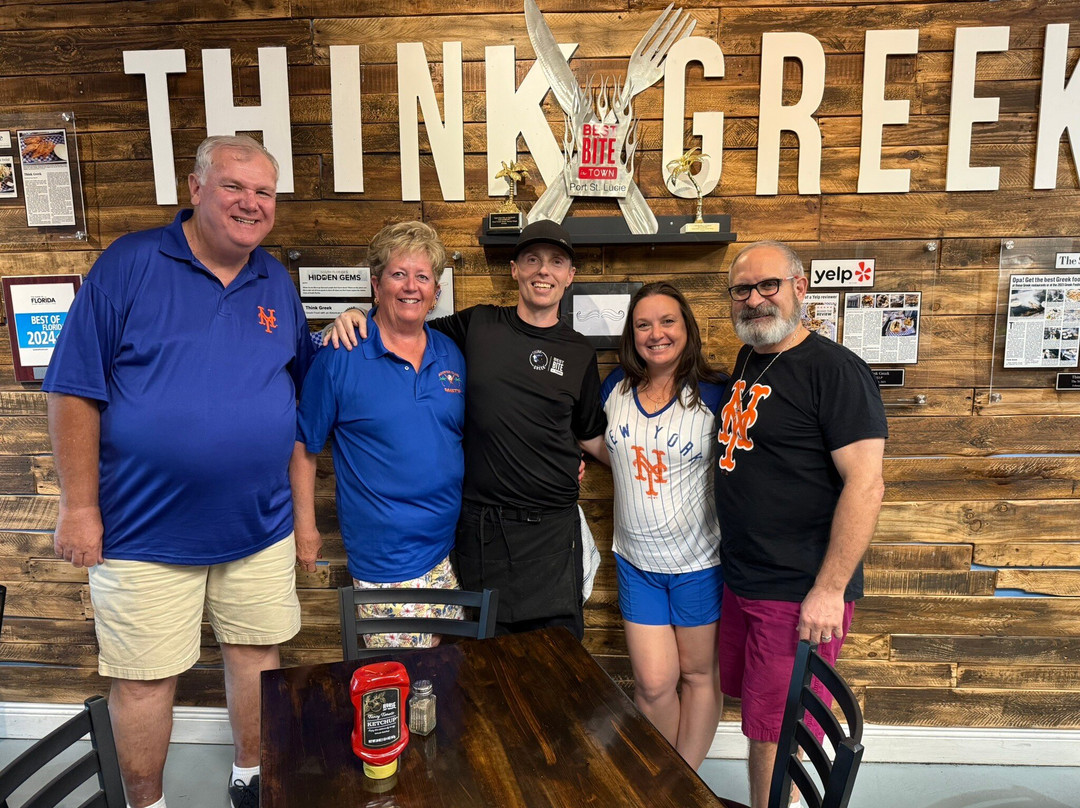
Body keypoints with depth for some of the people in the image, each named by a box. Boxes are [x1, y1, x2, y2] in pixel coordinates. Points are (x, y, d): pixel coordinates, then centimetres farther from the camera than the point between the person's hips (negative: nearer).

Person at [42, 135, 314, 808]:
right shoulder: (130, 264, -7)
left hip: (261, 527, 4)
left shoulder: (277, 284, 5)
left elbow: (303, 394, 14)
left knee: (257, 654, 17)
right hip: (145, 531, -3)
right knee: (145, 676, 10)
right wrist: (80, 506, -9)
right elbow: (75, 391, -8)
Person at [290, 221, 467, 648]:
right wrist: (305, 526, -2)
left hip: (453, 548, 5)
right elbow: (302, 445, -3)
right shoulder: (341, 357, -8)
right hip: (384, 558, -5)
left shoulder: (451, 355, 6)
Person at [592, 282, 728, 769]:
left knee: (698, 674, 15)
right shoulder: (616, 387, -1)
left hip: (700, 562, -2)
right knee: (653, 683, 7)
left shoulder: (715, 395, -13)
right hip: (636, 561, 3)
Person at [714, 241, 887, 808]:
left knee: (772, 734, 6)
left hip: (801, 593, -8)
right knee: (755, 712, 22)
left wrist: (829, 590, -22)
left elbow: (865, 485, -20)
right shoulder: (747, 362, 8)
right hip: (740, 580, 8)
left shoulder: (834, 369, -16)